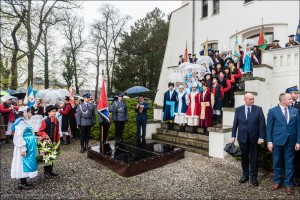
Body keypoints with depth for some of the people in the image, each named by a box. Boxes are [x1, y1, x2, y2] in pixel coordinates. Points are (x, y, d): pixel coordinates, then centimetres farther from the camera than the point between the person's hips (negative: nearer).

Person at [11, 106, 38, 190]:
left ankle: (23, 181, 25)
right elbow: (19, 137, -23)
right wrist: (23, 149, -23)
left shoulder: (23, 122, 12)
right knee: (23, 164, -1)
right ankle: (21, 183, 11)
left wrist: (35, 138, 23)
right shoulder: (20, 123, -18)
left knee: (26, 163, 15)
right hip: (25, 147, -10)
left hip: (28, 147, 10)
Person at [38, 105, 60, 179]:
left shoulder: (56, 121, 2)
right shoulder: (45, 121, -15)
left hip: (54, 142, 6)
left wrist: (58, 140, 8)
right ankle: (46, 172, 19)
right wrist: (45, 136, -26)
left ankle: (51, 171, 28)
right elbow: (40, 132, -12)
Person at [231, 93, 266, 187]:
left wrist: (261, 137, -9)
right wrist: (233, 136, 0)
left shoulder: (258, 109, -3)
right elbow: (235, 123, 3)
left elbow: (262, 124, -4)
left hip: (254, 138, -1)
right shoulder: (238, 109, 1)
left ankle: (254, 177, 22)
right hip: (242, 137, 1)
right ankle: (245, 175, 27)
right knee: (244, 157, 12)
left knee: (254, 158, 8)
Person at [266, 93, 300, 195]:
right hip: (277, 141, -2)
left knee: (289, 163, 8)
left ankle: (288, 184, 22)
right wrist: (269, 141, -7)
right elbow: (269, 127, -3)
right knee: (277, 162, 11)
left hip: (291, 141, 2)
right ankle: (277, 181, 27)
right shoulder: (272, 111, -4)